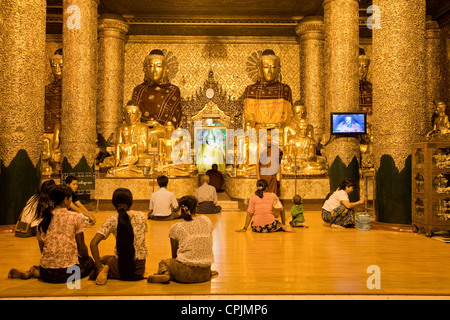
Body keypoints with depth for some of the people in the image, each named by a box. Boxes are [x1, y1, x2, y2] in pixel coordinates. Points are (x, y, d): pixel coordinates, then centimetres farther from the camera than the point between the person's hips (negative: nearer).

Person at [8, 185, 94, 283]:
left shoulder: (43, 219, 7)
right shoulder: (76, 217, -6)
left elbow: (42, 248, 13)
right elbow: (81, 248, -3)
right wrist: (87, 257, 19)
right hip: (67, 272, -7)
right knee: (89, 262, 23)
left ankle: (37, 272, 7)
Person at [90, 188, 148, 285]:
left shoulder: (112, 220, -8)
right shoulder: (141, 215, 0)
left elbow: (93, 244, -15)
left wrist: (99, 268, -10)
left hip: (120, 270, -3)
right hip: (139, 270, 3)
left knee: (103, 259, 30)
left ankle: (105, 269, 1)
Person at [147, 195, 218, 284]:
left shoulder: (175, 228, -3)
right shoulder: (206, 220, 5)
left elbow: (174, 255, 7)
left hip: (186, 274, -5)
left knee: (163, 262, 21)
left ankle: (166, 274, -8)